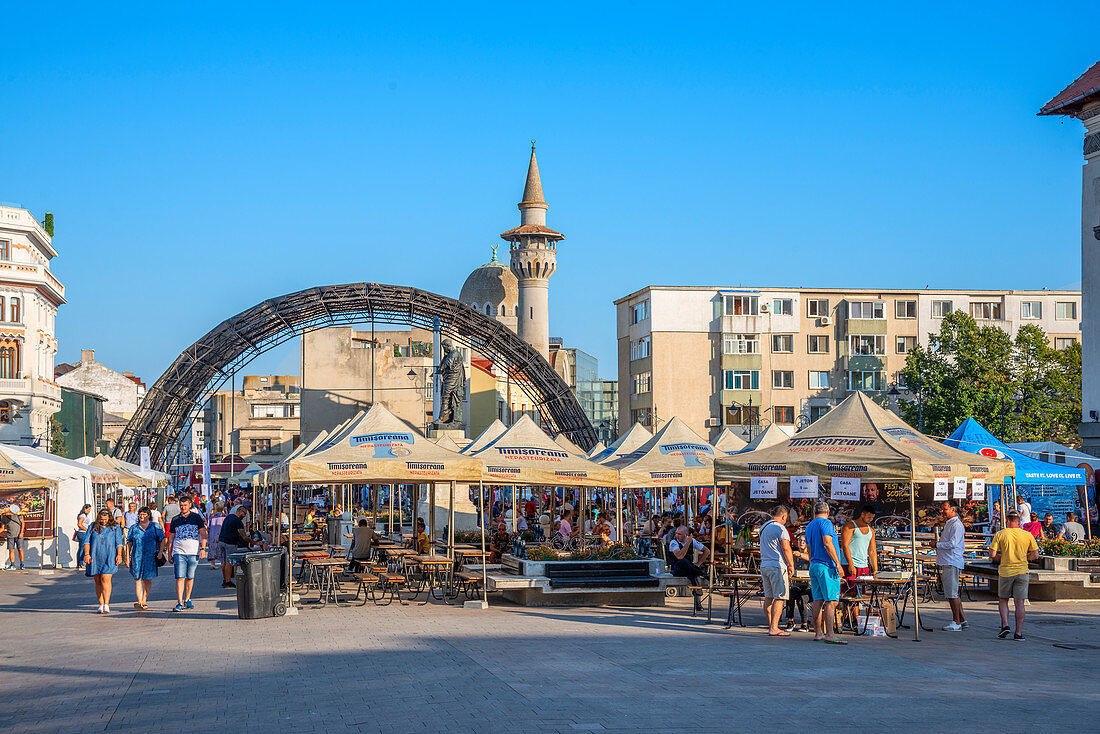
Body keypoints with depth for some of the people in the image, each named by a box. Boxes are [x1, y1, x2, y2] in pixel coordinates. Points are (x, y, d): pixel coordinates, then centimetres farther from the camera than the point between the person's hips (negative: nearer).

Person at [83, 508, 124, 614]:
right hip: (95, 558, 3)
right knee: (98, 581, 5)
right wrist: (87, 554, -6)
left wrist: (119, 555, -8)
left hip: (109, 558, -3)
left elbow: (119, 543, 3)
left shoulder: (115, 528, 5)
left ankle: (106, 605, -14)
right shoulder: (93, 527, 8)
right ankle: (101, 605, 11)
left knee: (105, 579, -14)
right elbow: (87, 541, 5)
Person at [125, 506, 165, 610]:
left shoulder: (156, 527, 8)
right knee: (138, 579, -10)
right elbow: (129, 543, 12)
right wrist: (127, 558, 6)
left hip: (151, 557, 0)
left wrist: (160, 552, -5)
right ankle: (139, 602, -17)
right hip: (137, 557, 0)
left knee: (148, 580, 3)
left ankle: (144, 601, 15)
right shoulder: (133, 528, 11)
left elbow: (162, 540, 9)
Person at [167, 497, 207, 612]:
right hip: (179, 552, 0)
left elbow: (203, 534, 4)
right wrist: (170, 553, 11)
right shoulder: (175, 520, 10)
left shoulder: (196, 517, 6)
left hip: (193, 552, 0)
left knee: (190, 578, 8)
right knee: (180, 578, -10)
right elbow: (171, 537, 15)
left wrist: (203, 548, -7)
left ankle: (187, 600, 22)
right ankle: (179, 603, -14)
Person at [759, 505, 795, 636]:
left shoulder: (764, 527, 17)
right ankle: (774, 628, -13)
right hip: (778, 566, -9)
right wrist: (791, 565, -8)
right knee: (780, 598, -8)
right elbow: (786, 548, -16)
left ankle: (771, 626, 16)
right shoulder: (780, 528, -10)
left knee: (769, 597, 12)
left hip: (764, 565, 9)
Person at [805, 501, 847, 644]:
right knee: (831, 601, -11)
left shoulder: (809, 526, 19)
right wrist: (837, 563, -19)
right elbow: (827, 543, -19)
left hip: (814, 566, 9)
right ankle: (830, 635, -18)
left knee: (818, 600, 8)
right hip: (827, 566, -9)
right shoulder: (825, 523, -7)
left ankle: (818, 633, 9)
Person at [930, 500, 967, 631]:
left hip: (952, 563, -11)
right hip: (946, 563, 11)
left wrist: (937, 544, -12)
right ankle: (962, 620, 18)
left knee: (952, 594, -8)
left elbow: (953, 544, -22)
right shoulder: (948, 524, 20)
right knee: (951, 594, 13)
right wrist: (937, 544, 14)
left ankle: (956, 623, -5)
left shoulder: (956, 525, -13)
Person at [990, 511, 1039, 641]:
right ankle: (1018, 633, 0)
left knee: (1003, 600, 16)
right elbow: (1035, 555, 0)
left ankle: (1005, 625, -1)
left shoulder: (1000, 535, -5)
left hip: (1005, 572, -1)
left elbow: (992, 554, -10)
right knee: (1019, 603, 3)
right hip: (1021, 572, 1)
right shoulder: (1027, 535, -1)